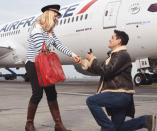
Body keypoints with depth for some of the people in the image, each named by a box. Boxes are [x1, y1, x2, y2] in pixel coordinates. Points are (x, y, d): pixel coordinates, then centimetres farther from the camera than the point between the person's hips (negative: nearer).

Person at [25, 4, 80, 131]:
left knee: (52, 93, 4)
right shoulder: (37, 28, -14)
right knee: (38, 93, -9)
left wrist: (72, 54, -2)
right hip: (33, 65, -8)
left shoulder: (50, 31, 12)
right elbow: (41, 48, -21)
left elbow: (58, 45, 8)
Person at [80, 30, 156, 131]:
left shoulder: (122, 55, -12)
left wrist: (93, 59, -9)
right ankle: (146, 120, 10)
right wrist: (87, 65, 16)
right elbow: (102, 71, 25)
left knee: (91, 101, -18)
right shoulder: (114, 55, 21)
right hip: (117, 95, 10)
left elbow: (106, 71, -21)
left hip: (121, 95, -10)